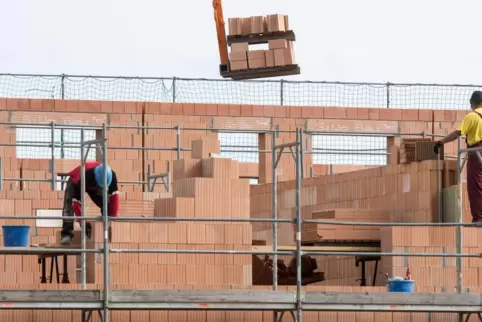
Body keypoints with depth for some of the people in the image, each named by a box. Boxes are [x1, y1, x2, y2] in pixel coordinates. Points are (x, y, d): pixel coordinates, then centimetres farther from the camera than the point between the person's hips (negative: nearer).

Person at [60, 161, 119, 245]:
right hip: (75, 181, -4)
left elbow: (114, 197, -33)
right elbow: (76, 202, -42)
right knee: (69, 204, -28)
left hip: (93, 184, 4)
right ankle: (66, 234, -30)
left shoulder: (111, 176, -36)